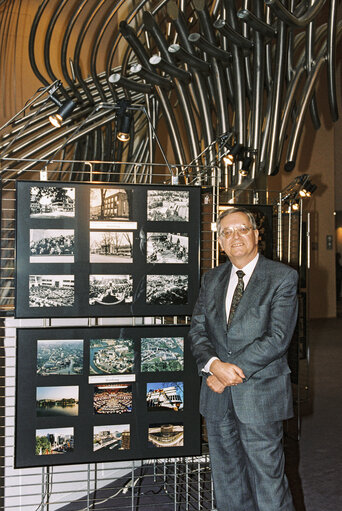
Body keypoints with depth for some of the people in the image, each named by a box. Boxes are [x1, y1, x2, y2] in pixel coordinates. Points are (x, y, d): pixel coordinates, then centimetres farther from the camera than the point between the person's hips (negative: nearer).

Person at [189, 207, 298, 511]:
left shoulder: (283, 277, -6)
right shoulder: (212, 279, 10)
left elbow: (277, 338, -14)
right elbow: (198, 330, 5)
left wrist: (232, 373, -16)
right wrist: (214, 365, -14)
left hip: (260, 395, -5)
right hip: (218, 396, 5)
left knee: (268, 480, 3)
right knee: (227, 482, 16)